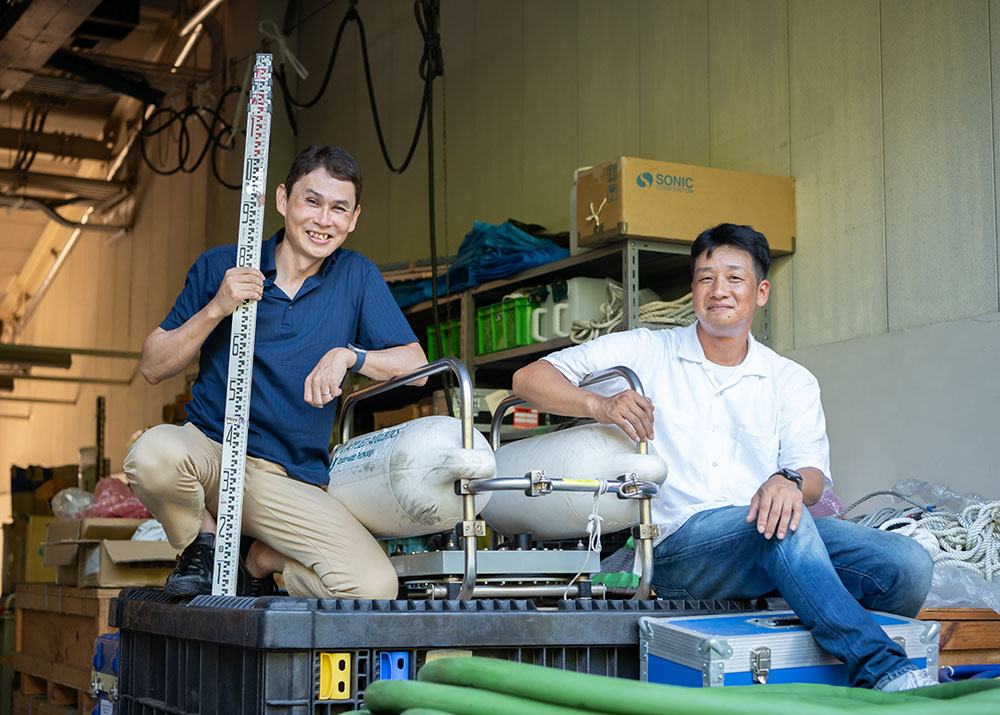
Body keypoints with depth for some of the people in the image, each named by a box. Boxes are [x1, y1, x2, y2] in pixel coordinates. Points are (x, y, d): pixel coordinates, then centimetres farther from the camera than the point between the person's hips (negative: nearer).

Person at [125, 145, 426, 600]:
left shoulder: (358, 277, 4)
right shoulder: (221, 267, 2)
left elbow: (415, 366, 1)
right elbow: (153, 367, 2)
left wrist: (349, 354, -16)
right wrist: (215, 309, -13)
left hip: (290, 482, 1)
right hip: (210, 447, -1)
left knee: (374, 587, -22)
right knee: (154, 454, -38)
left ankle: (258, 563, 8)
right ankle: (202, 545, -2)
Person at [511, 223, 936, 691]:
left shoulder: (792, 382, 17)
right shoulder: (646, 353, 10)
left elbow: (813, 474, 4)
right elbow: (529, 378, 4)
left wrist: (790, 481, -23)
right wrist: (598, 404, -17)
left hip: (770, 536, 3)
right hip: (678, 546, -3)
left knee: (907, 564, -23)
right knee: (787, 530, -35)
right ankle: (884, 671, -33)